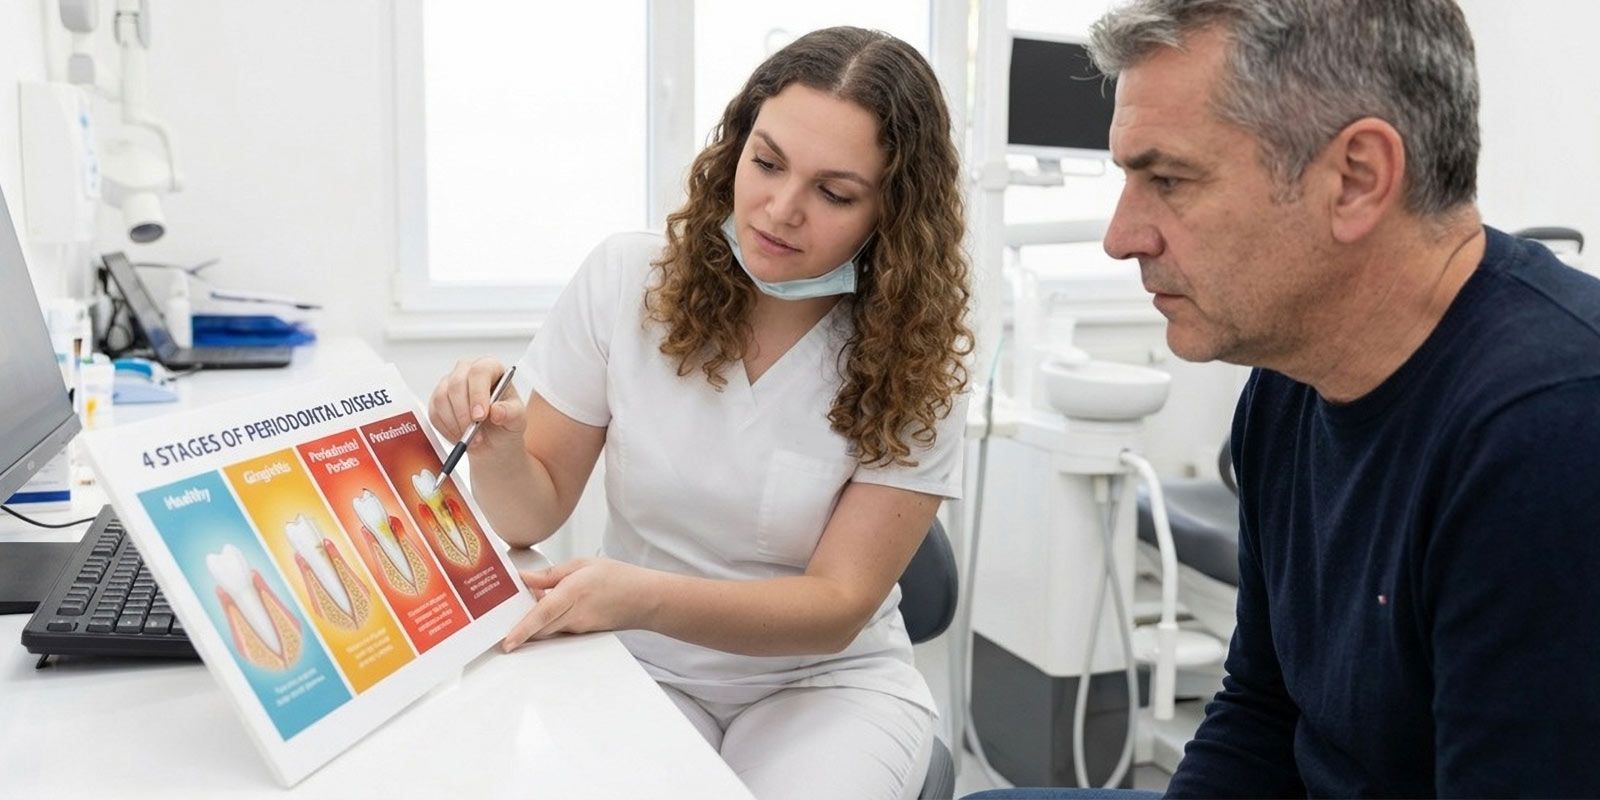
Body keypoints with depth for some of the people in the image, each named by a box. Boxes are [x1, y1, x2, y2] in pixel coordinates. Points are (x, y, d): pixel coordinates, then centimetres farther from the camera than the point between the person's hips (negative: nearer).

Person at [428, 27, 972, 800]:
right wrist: (499, 450, -27)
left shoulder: (915, 363, -13)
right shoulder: (625, 279, -10)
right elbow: (535, 514, -3)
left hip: (826, 679, 0)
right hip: (639, 664, 1)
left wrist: (649, 597, -33)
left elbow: (841, 604, -17)